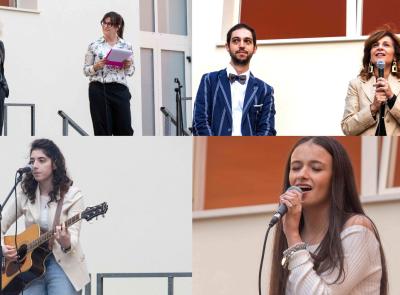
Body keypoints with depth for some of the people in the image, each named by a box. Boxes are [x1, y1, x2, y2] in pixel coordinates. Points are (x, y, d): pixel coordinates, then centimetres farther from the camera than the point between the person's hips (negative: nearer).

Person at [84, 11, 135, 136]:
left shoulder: (126, 46, 7)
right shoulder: (94, 45, 4)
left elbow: (131, 71, 13)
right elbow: (86, 70, 6)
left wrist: (128, 66, -9)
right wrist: (96, 67, -14)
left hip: (120, 90, 1)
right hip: (99, 90, -1)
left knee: (124, 129, 0)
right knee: (102, 130, -1)